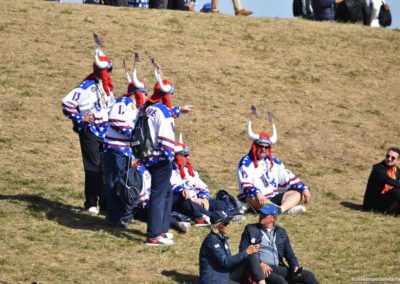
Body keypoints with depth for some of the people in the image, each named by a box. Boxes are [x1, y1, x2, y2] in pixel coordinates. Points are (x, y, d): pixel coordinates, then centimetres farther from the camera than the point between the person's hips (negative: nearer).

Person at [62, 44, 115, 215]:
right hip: (90, 131, -7)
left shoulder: (106, 87, 12)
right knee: (93, 167, -5)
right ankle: (91, 203, 3)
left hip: (105, 132, 7)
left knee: (105, 168, 7)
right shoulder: (87, 87, -14)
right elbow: (67, 103, -17)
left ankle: (105, 202, 13)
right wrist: (79, 118, -14)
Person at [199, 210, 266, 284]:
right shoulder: (212, 240, -17)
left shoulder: (222, 238, 12)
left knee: (251, 256, -5)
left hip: (226, 275, 9)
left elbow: (230, 259, 14)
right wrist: (246, 252, -23)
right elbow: (225, 261, -23)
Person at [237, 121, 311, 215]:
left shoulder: (274, 161, 15)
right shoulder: (246, 162, -4)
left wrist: (304, 188, 0)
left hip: (273, 198, 6)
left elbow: (289, 178, 14)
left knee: (298, 193, -11)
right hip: (253, 198, -6)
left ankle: (281, 209, -46)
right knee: (254, 198, -39)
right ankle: (289, 209, -60)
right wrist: (257, 193, -37)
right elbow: (245, 184, -18)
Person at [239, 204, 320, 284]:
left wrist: (295, 267, -3)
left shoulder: (281, 232, 20)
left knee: (307, 275, -15)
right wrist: (260, 264, -12)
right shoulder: (250, 229, 11)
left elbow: (290, 255, 19)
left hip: (278, 268, 4)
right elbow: (243, 251, 3)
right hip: (258, 268, -4)